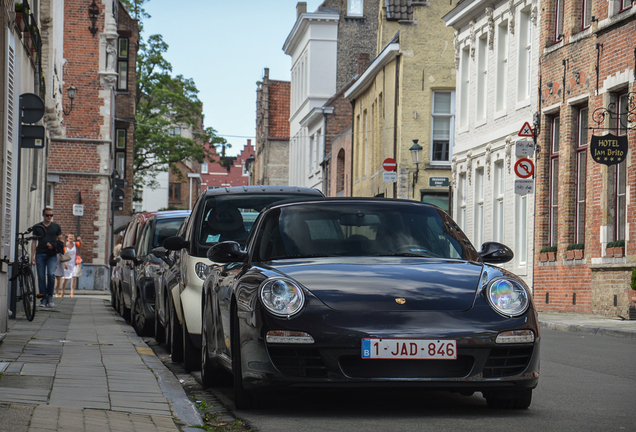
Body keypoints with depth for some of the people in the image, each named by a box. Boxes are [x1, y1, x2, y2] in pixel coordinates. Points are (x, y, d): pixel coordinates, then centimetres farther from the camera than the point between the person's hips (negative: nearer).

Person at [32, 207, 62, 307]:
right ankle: (43, 299, 3)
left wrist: (54, 246, -7)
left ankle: (50, 296, -2)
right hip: (40, 254, 1)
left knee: (51, 274, -18)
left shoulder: (56, 227, 13)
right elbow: (34, 242, 12)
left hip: (52, 255, -1)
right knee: (41, 276, -2)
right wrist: (32, 256, 3)